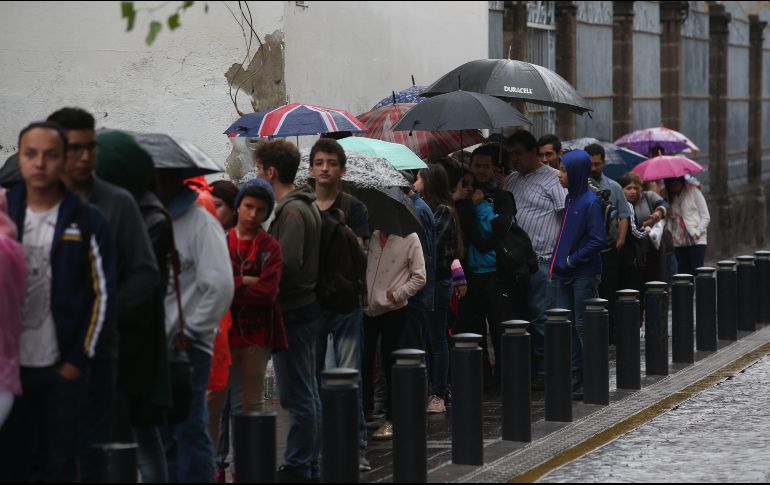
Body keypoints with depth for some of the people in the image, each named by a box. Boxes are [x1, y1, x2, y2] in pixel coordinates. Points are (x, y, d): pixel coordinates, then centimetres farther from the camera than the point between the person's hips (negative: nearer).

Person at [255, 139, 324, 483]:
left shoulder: (291, 211, -17)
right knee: (307, 393, 15)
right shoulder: (306, 205, 13)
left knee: (297, 395, -4)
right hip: (306, 306, 10)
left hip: (293, 312, -10)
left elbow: (288, 264, -26)